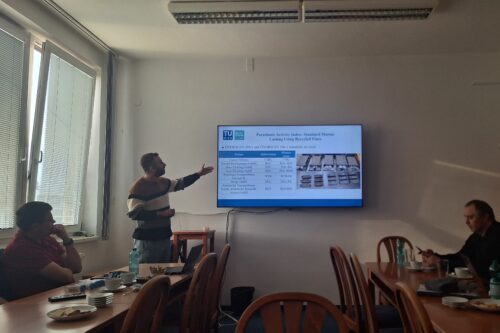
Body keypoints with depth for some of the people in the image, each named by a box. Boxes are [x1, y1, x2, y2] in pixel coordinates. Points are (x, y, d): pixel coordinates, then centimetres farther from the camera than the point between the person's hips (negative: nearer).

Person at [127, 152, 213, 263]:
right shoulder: (138, 188, -17)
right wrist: (160, 214, -24)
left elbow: (179, 184, 26)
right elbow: (133, 213, -24)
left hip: (164, 237, 8)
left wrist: (199, 174, 26)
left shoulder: (163, 182, 8)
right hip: (147, 240, -8)